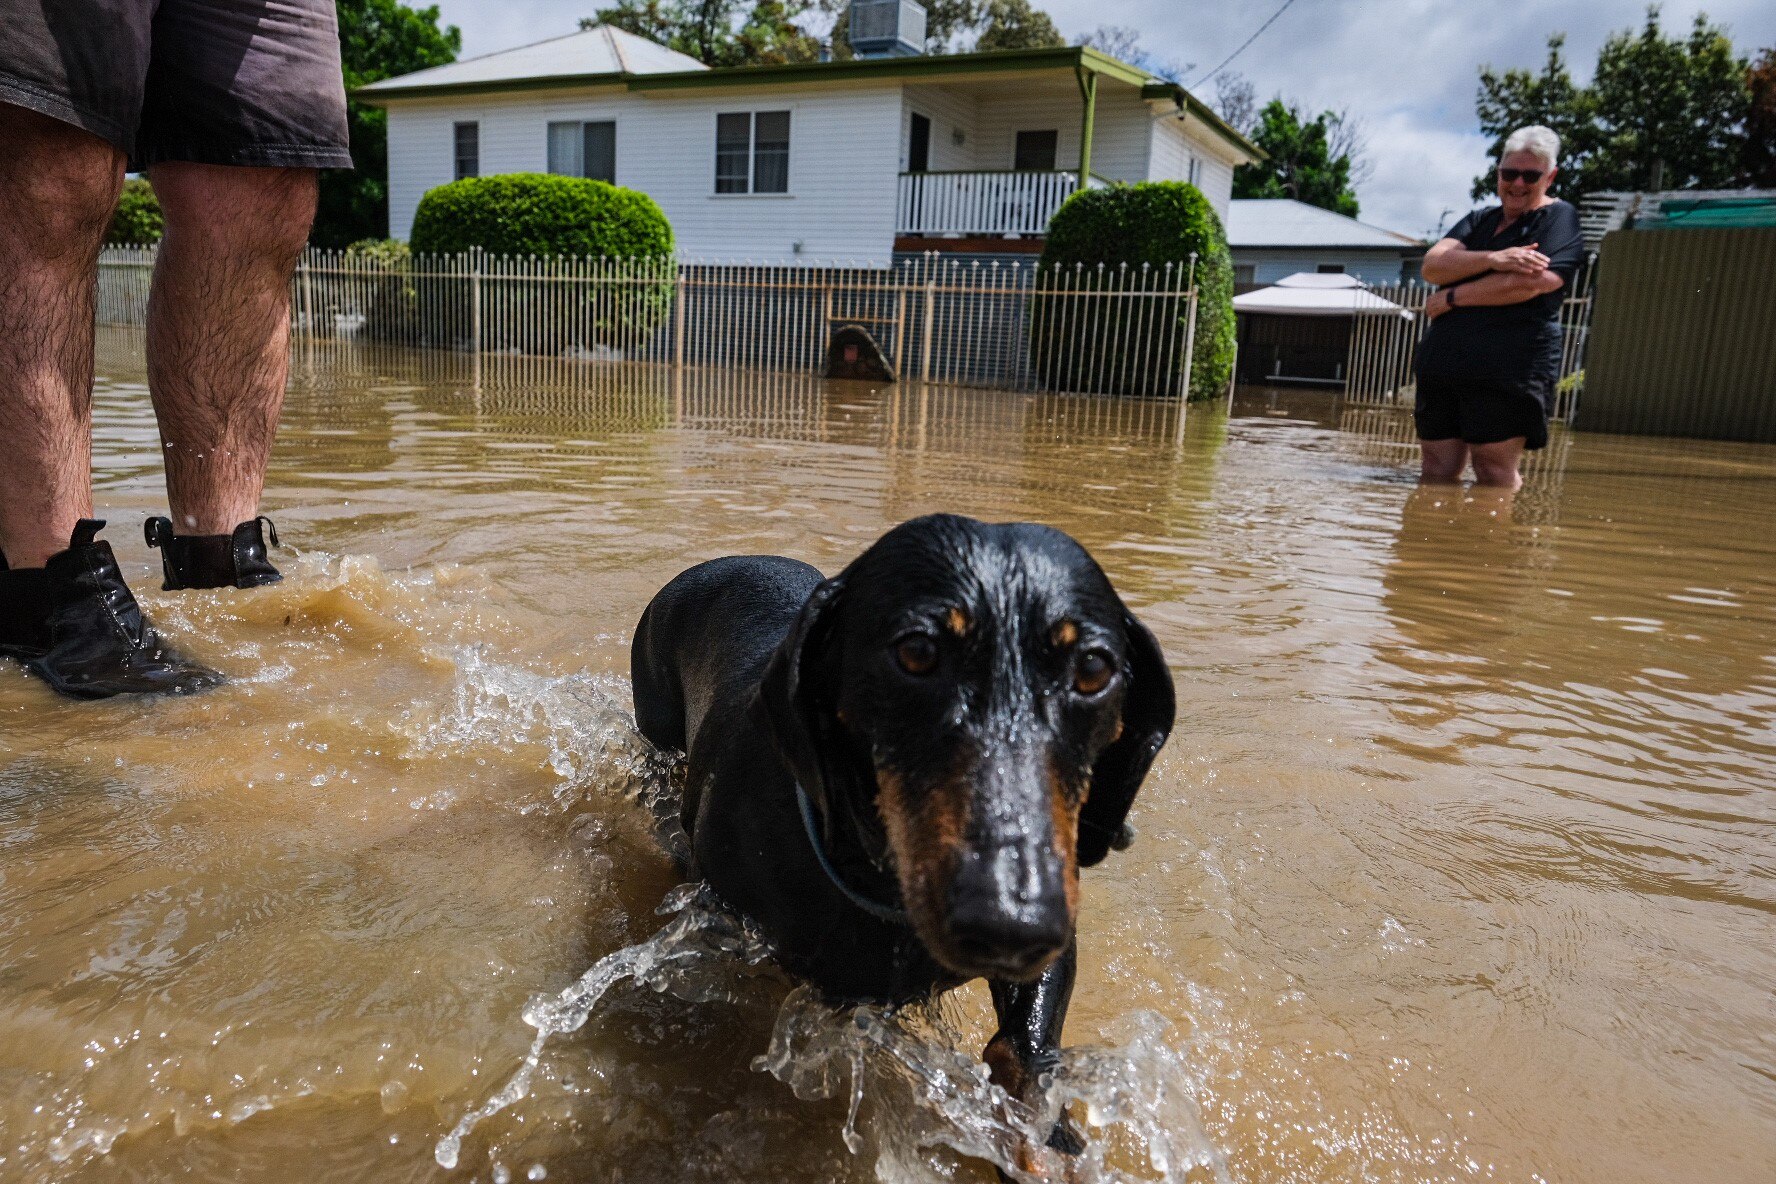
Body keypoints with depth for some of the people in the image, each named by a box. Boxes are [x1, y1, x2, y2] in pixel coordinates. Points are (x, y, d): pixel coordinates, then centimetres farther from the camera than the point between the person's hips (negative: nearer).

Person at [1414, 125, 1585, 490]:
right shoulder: (1480, 220, 21)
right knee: (1435, 476, 5)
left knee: (1495, 480, -4)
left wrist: (1452, 298, -7)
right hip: (1442, 365, 6)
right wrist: (1493, 259, -15)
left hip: (1509, 372, -6)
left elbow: (1528, 284, -15)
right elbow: (1432, 265, 2)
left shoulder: (1559, 218, 3)